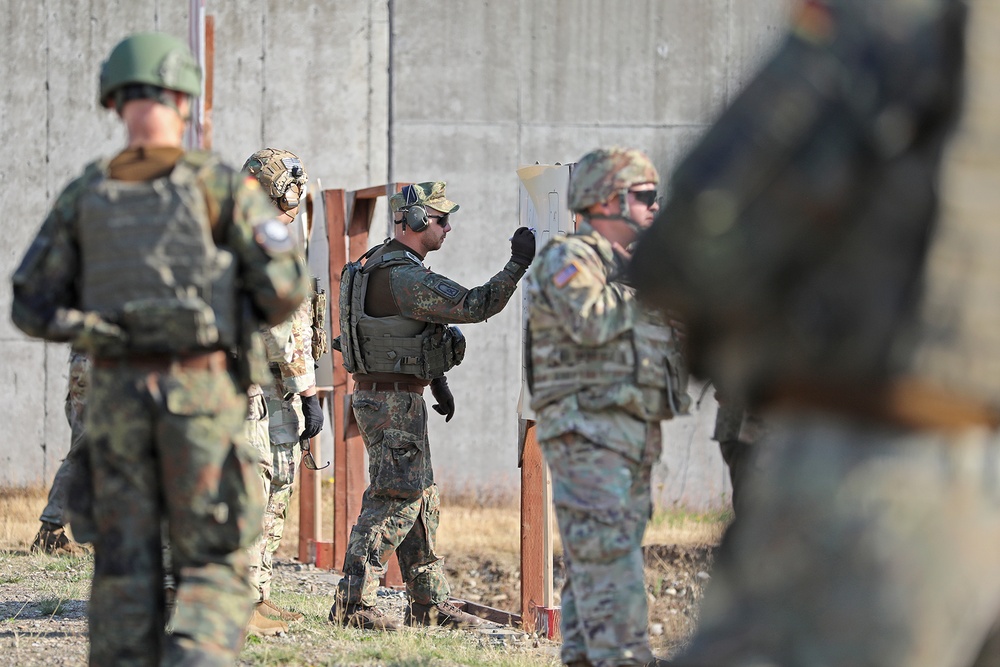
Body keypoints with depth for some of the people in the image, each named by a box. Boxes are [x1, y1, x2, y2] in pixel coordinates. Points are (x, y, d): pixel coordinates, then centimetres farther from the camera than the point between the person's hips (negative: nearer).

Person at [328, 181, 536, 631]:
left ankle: (430, 603, 18)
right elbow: (473, 306, -24)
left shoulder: (384, 263, 13)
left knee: (421, 502, 13)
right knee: (393, 501, -8)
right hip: (393, 402, -11)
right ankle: (353, 604, -7)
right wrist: (518, 264, -18)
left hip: (396, 397, 11)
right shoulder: (404, 278, -21)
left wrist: (436, 380, 24)